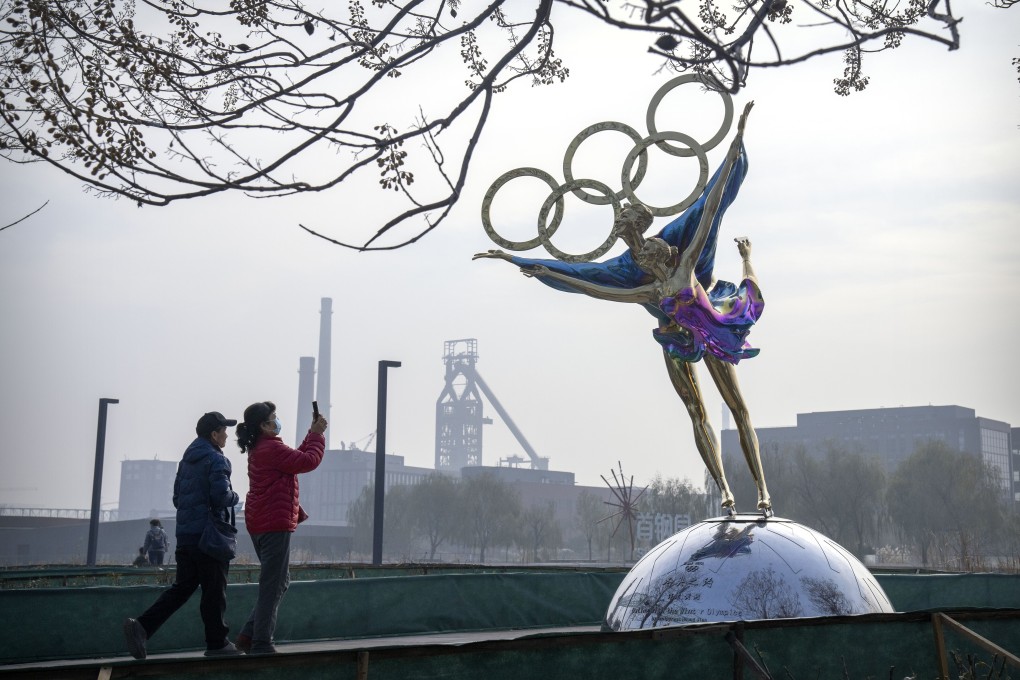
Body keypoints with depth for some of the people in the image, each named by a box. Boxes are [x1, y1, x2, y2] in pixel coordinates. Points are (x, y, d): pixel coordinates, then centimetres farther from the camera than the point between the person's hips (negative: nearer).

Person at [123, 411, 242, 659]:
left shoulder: (187, 460, 16)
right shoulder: (216, 460, -11)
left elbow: (177, 497, 20)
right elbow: (221, 496, -21)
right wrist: (234, 498, -1)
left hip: (185, 534, 8)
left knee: (182, 586, 10)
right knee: (214, 590, 1)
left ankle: (142, 626, -4)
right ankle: (217, 643, 8)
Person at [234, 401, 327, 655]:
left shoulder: (259, 448, 17)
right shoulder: (272, 448, -15)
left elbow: (296, 458, 21)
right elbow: (308, 461, -14)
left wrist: (312, 434, 15)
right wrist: (317, 434, -2)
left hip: (260, 523, 10)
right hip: (274, 524, -10)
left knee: (279, 582, 17)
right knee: (273, 586, -4)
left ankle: (249, 635, 14)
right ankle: (261, 643, -1)